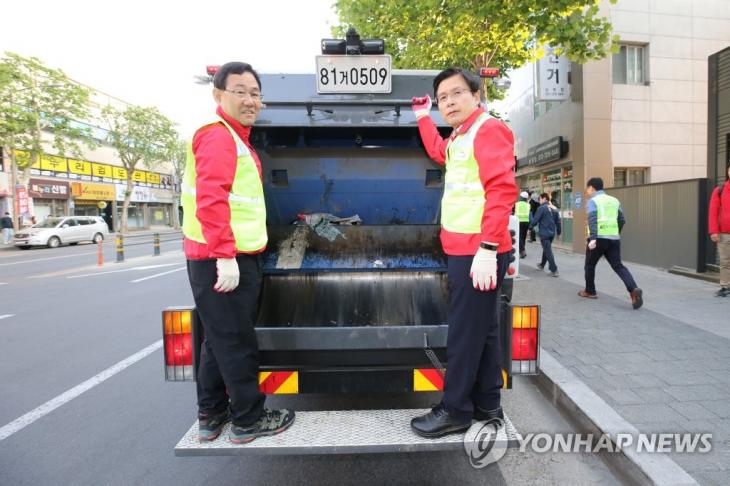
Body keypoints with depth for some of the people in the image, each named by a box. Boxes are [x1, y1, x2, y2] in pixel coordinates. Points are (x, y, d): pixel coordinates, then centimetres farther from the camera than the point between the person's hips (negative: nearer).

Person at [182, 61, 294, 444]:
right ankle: (249, 420, 17)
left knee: (219, 340, 17)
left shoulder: (234, 136, 21)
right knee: (237, 342, 1)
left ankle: (211, 416, 31)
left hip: (229, 256, 10)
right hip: (223, 259, -10)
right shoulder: (218, 135, -11)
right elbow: (211, 199, -22)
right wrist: (226, 256, -25)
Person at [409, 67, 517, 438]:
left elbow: (502, 189, -21)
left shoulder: (488, 129, -10)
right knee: (482, 330, 16)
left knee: (464, 334, 0)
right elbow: (438, 152, 43)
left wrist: (487, 249, -26)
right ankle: (487, 404, 29)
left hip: (477, 252, -10)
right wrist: (423, 117, 41)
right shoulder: (459, 137, 19)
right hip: (464, 250, 10)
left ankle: (455, 410, 15)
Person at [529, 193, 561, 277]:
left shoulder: (541, 208, -13)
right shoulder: (554, 209, 9)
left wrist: (531, 227, 2)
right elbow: (558, 221, 12)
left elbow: (535, 219, -14)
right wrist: (558, 232, 21)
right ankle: (542, 265, 39)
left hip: (544, 233, -7)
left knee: (548, 251, -5)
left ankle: (554, 270, -7)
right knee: (546, 249, 23)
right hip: (552, 233, 8)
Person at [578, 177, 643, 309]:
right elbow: (622, 220, 19)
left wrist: (593, 238, -25)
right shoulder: (614, 200, 17)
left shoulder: (593, 201, -2)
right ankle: (634, 289, -17)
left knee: (590, 265, 13)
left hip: (599, 238, -5)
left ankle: (590, 291, 22)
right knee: (618, 266, 3)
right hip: (614, 238, 5)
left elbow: (592, 220, -17)